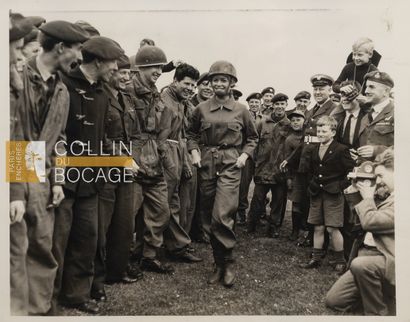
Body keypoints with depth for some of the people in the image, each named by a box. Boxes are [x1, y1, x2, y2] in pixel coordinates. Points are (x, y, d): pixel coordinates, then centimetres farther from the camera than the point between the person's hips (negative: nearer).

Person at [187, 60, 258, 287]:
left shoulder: (241, 110, 3)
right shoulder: (201, 109, 5)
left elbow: (252, 138, 15)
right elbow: (192, 134, 18)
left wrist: (245, 154, -1)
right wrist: (194, 152, 2)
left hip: (230, 166, -3)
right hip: (206, 165, 3)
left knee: (222, 216, -16)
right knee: (208, 218, 8)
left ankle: (228, 263, 5)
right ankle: (218, 264, 25)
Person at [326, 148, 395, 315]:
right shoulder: (389, 194, 14)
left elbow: (370, 222, -23)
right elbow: (360, 219, 19)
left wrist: (368, 198, -7)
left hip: (388, 261, -9)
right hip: (370, 255, 9)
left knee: (359, 264, -40)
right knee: (333, 300, 5)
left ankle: (377, 313, -16)